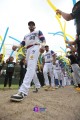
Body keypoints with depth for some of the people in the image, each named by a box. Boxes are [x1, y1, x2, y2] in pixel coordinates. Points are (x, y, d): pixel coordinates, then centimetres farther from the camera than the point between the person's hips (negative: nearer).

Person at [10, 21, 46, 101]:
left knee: (31, 67, -27)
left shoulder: (38, 32, 20)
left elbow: (43, 40, 5)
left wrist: (42, 45, -20)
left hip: (35, 47, -7)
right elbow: (22, 44, 20)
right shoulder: (26, 35, 34)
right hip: (28, 50, 8)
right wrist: (17, 46, -4)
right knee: (31, 68, 2)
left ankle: (23, 91, -45)